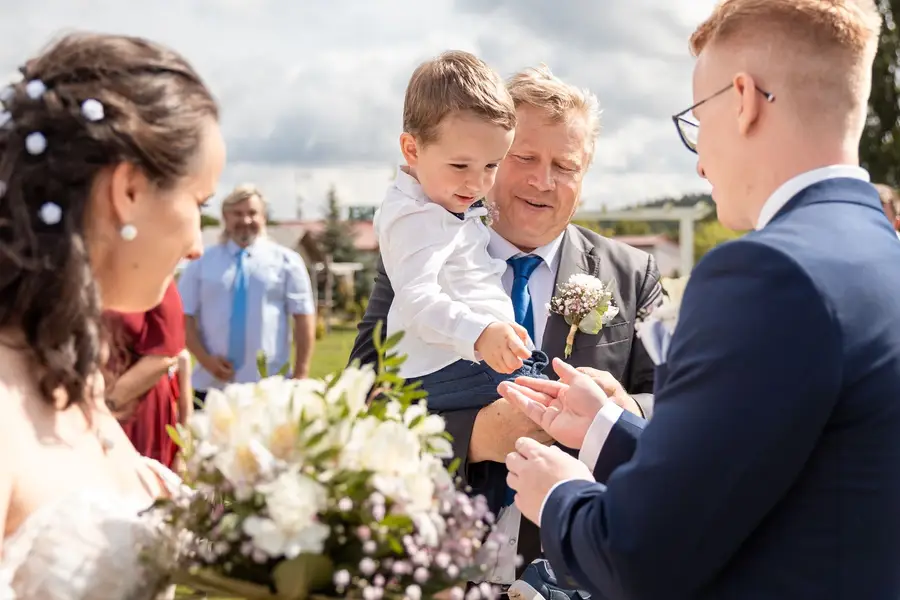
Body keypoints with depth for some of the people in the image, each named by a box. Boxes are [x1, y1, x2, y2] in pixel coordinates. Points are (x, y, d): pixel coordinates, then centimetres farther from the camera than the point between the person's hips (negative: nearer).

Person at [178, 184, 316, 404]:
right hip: (212, 385, 1)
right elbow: (184, 315, 6)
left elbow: (304, 317, 3)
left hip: (270, 387, -1)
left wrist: (301, 373, -4)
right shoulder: (202, 262, 9)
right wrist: (204, 359, -8)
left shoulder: (286, 260, 6)